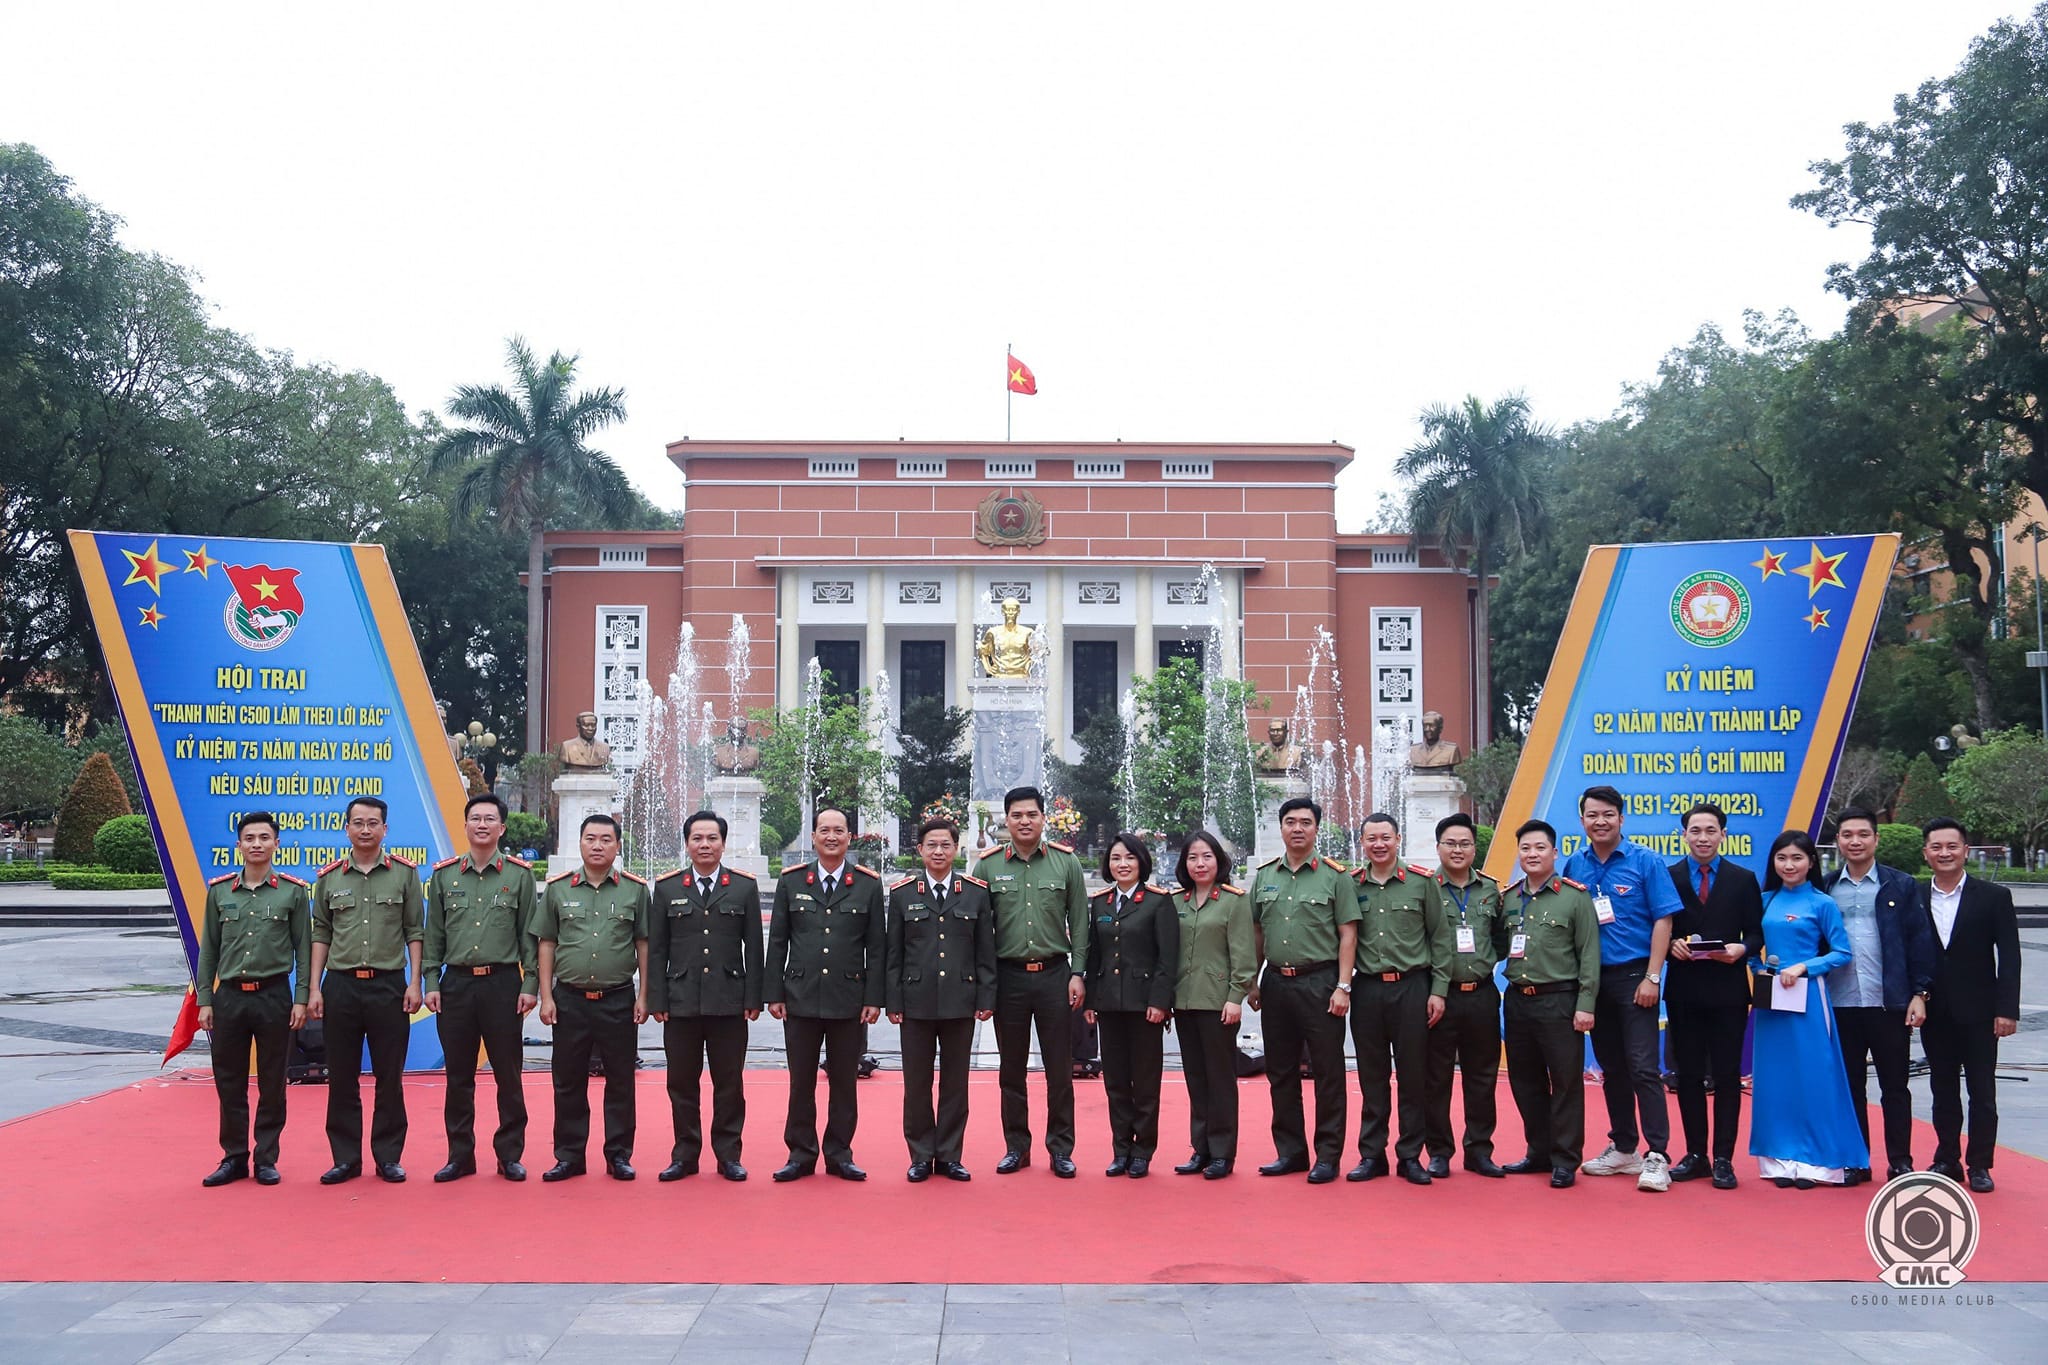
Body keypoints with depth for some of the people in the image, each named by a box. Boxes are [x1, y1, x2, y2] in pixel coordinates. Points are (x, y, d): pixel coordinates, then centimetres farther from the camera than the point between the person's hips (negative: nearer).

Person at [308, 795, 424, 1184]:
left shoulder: (404, 873, 3)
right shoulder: (329, 878, 7)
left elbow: (415, 931, 3)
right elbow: (321, 934, 9)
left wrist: (415, 983, -4)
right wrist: (314, 989, 3)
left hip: (388, 985, -1)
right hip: (340, 985, 2)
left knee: (389, 1077, 3)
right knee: (342, 1078, 6)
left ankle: (388, 1157, 12)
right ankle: (345, 1159, 15)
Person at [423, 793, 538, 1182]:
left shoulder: (520, 874, 2)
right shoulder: (444, 875, 7)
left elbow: (529, 935, 2)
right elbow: (434, 935, 9)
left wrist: (531, 985, -4)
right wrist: (431, 983, 1)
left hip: (503, 983, -2)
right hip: (456, 984, 2)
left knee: (508, 1074, 3)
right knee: (458, 1076, 7)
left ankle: (510, 1155, 12)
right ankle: (460, 1156, 16)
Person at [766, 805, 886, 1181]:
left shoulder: (869, 884, 3)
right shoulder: (790, 881, 5)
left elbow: (877, 947, 3)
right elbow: (777, 942, 6)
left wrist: (874, 998, -3)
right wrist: (773, 993, 0)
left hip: (848, 1001, 0)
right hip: (800, 998, 1)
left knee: (844, 1083, 6)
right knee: (801, 1082, 6)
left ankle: (839, 1156, 17)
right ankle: (801, 1156, 17)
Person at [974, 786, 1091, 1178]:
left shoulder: (1066, 862, 1)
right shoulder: (988, 866, 2)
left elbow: (1080, 923, 3)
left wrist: (1077, 973, -3)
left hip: (1054, 974, 0)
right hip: (1008, 976, 1)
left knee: (1060, 1069, 4)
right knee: (1012, 1070, 9)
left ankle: (1061, 1149, 13)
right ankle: (1016, 1147, 19)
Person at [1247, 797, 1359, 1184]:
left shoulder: (1334, 876, -2)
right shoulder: (1264, 877, 11)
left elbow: (1347, 934, -4)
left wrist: (1343, 986, -11)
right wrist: (1252, 982, 10)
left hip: (1319, 982, -4)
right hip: (1276, 982, 5)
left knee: (1327, 1072, 0)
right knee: (1281, 1072, 10)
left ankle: (1328, 1156, 8)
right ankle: (1290, 1151, 20)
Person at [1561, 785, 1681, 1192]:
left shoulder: (1644, 861, -6)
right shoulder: (1575, 865, 5)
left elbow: (1662, 919, -7)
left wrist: (1651, 977, -12)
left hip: (1633, 975, -4)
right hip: (1592, 977, 4)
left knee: (1643, 1067, -7)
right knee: (1611, 1067, 12)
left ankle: (1656, 1156, -4)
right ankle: (1623, 1148, 22)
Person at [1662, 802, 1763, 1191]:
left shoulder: (1743, 879, 7)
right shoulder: (1667, 877, 5)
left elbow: (1756, 932, 4)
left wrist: (1742, 948, -16)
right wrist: (1671, 945, -16)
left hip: (1728, 990, 0)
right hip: (1684, 991, 1)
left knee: (1727, 1076, 2)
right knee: (1688, 1075, 7)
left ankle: (1723, 1159, 9)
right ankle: (1696, 1155, 16)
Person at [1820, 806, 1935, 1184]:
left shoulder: (1901, 885, 3)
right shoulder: (1824, 888, 7)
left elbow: (1920, 941, 1)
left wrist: (1919, 993, -6)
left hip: (1890, 1003, -2)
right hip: (1840, 1004, 2)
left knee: (1895, 1086, 5)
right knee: (1849, 1086, 8)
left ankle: (1900, 1162, 15)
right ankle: (1856, 1162, 16)